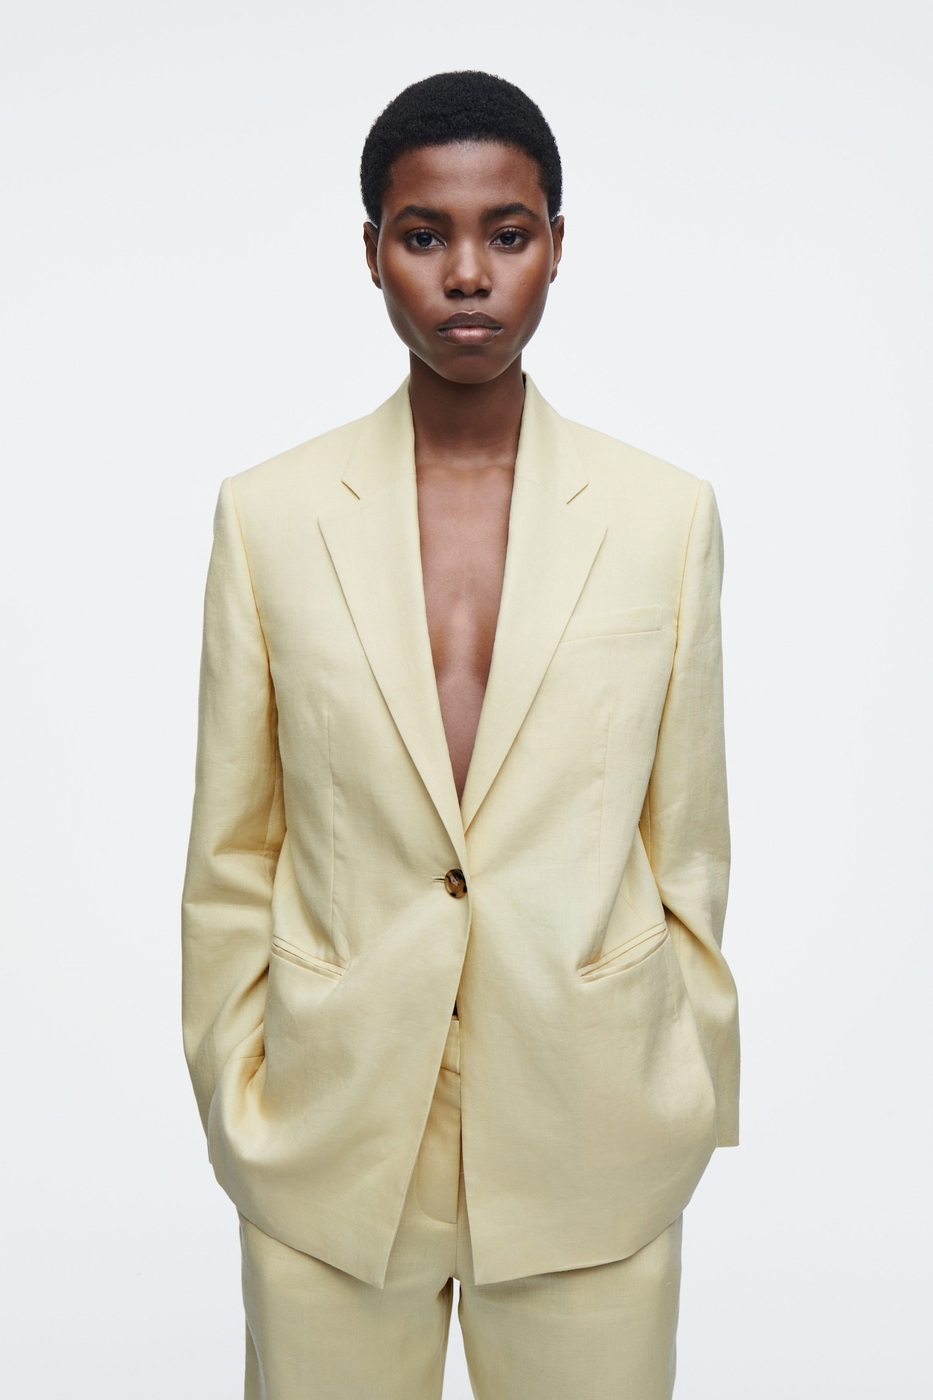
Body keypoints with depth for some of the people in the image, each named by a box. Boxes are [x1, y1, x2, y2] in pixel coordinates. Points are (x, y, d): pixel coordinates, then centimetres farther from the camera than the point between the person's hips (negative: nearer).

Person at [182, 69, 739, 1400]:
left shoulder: (668, 514, -2)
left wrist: (687, 1110, 6)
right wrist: (233, 1113, 4)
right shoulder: (268, 513, -3)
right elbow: (231, 854, 2)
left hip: (587, 1137, 0)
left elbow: (687, 842, 3)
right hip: (331, 1137, 0)